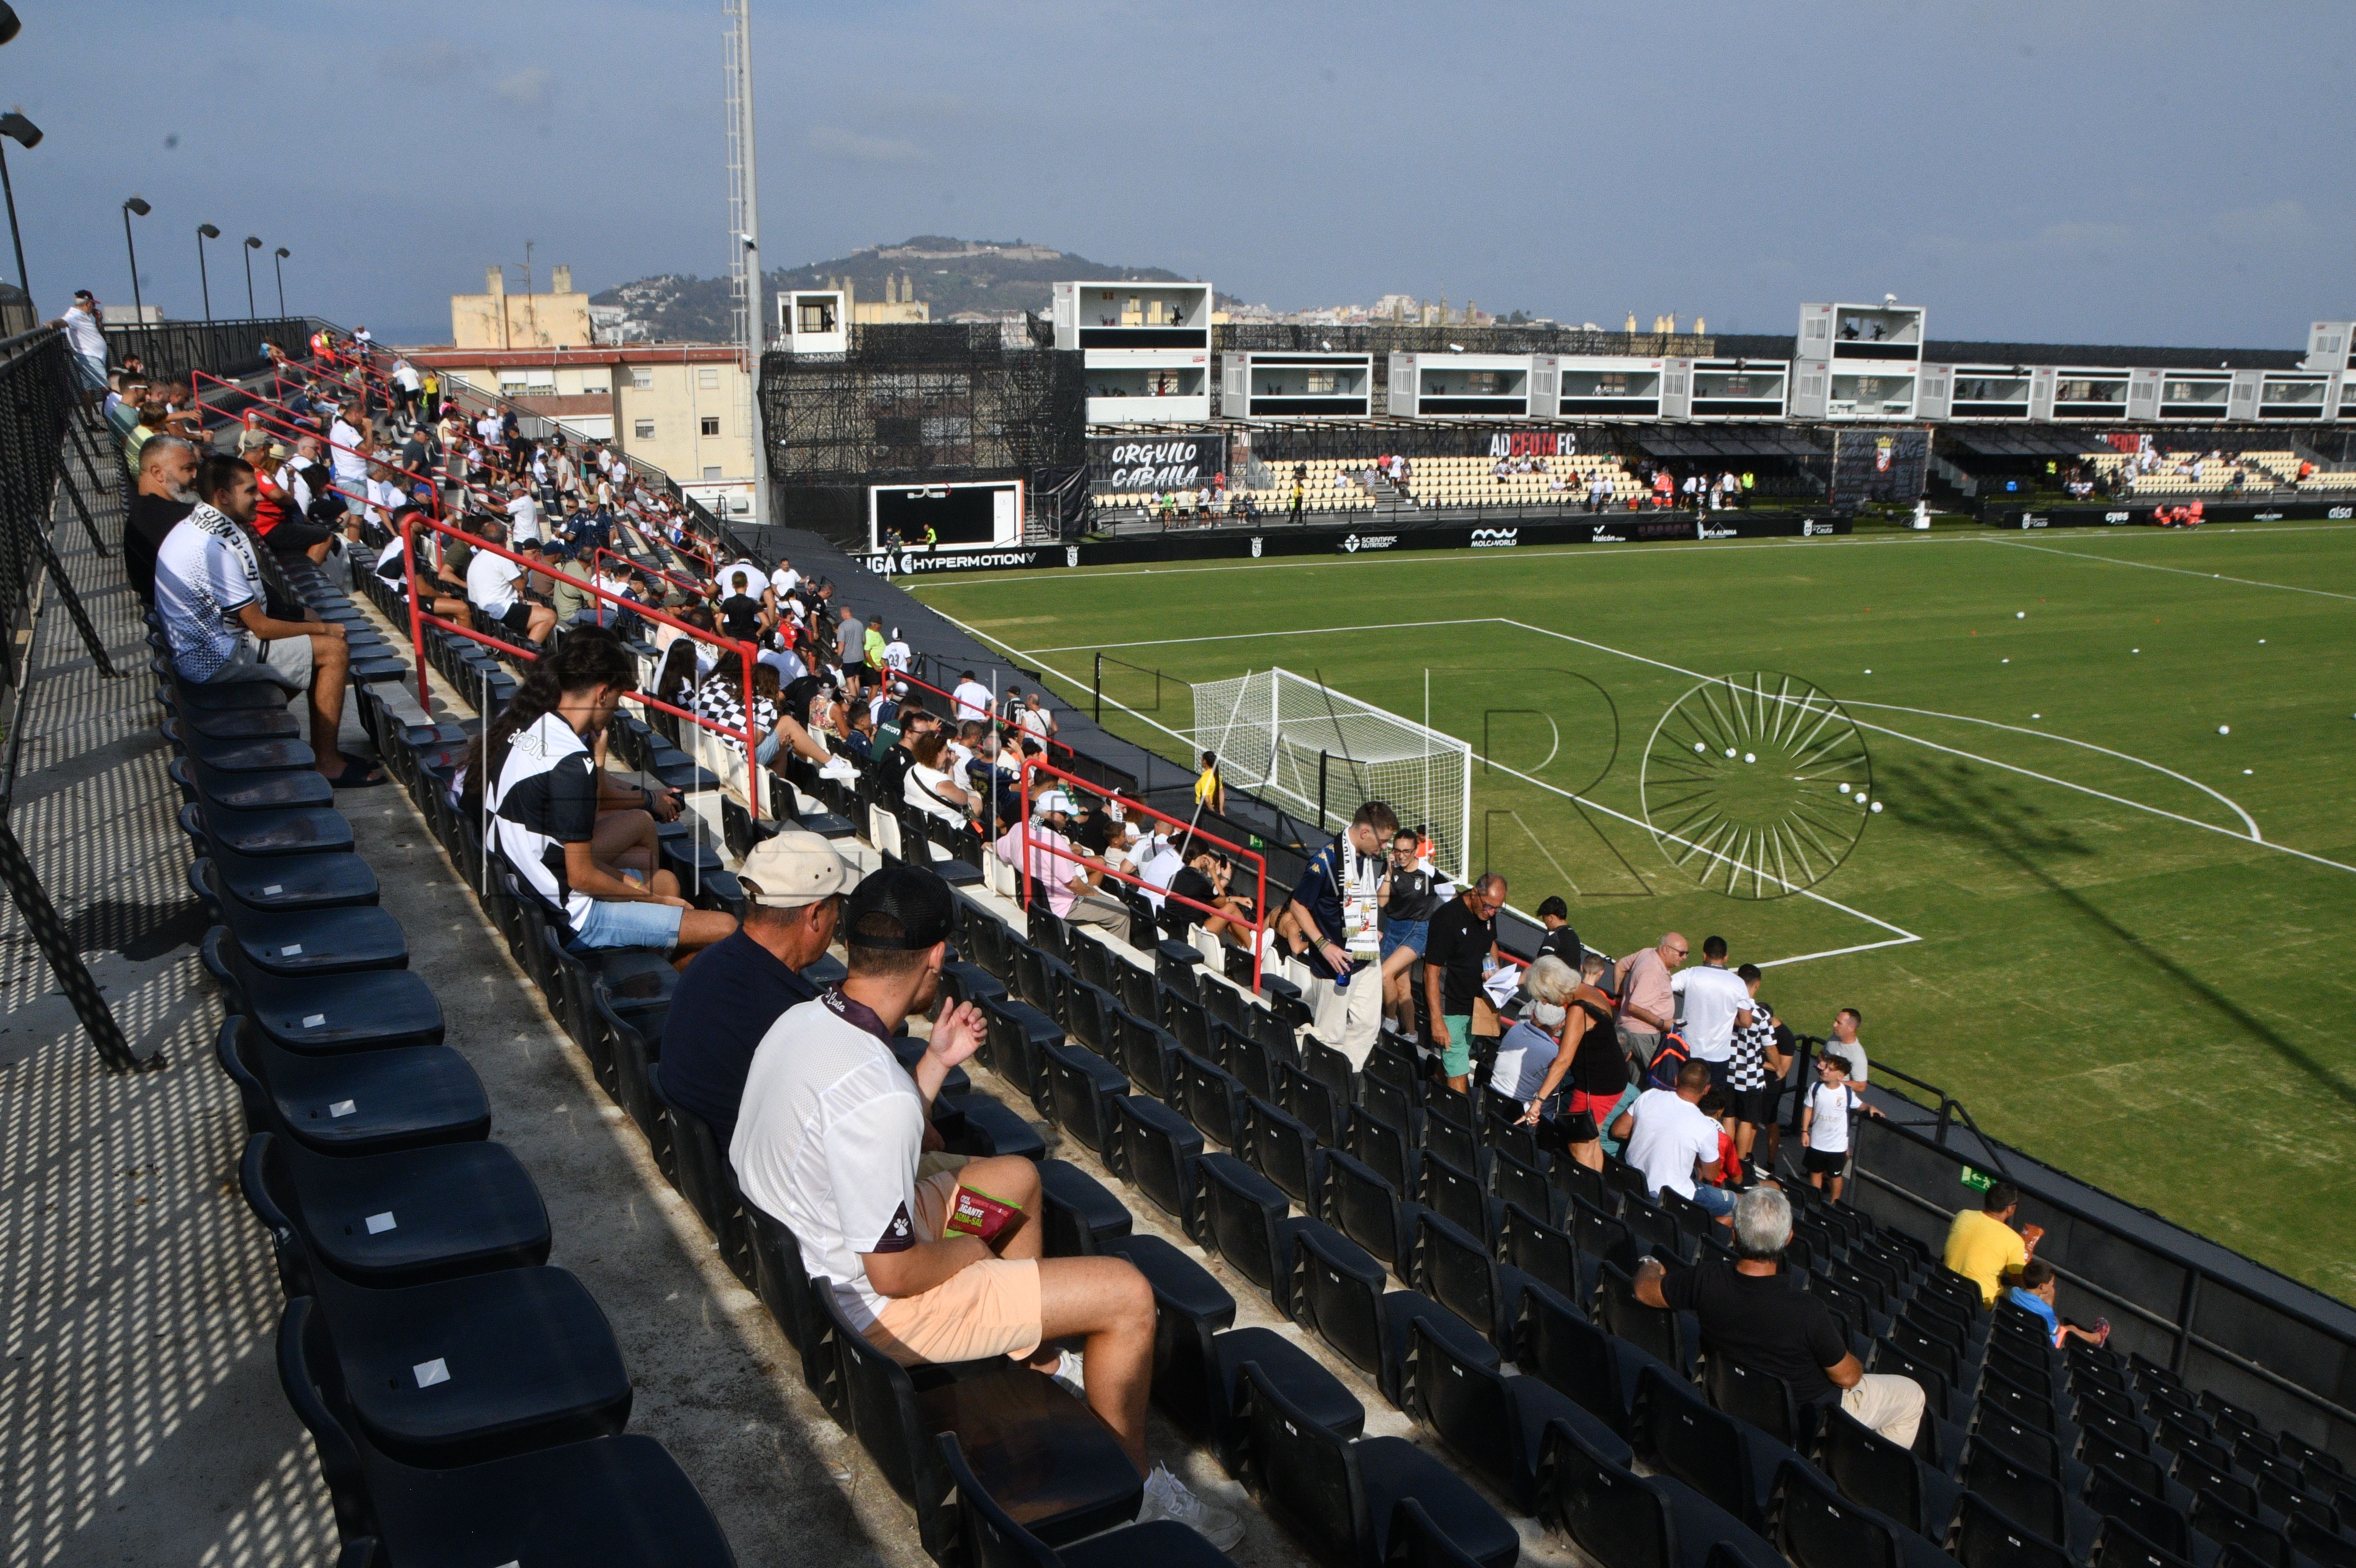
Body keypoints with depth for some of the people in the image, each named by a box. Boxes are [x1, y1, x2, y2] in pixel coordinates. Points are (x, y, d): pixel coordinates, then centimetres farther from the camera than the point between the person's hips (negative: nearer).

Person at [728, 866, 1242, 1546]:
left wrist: (936, 1062, 4)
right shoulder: (877, 1095, -35)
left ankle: (1035, 1360, 41)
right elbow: (893, 1275, -28)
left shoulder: (798, 1021, -6)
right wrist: (971, 1249, -9)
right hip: (877, 1310, -10)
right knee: (1127, 1293, -6)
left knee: (1017, 1176, 27)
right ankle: (1133, 1486, 15)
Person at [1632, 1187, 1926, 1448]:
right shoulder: (1808, 1311, -38)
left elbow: (1645, 1290, -7)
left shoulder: (1706, 1280, -27)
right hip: (1807, 1416, -5)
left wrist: (1650, 1266, 17)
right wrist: (1857, 1366, 5)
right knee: (1911, 1394, 18)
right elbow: (1846, 1376, -19)